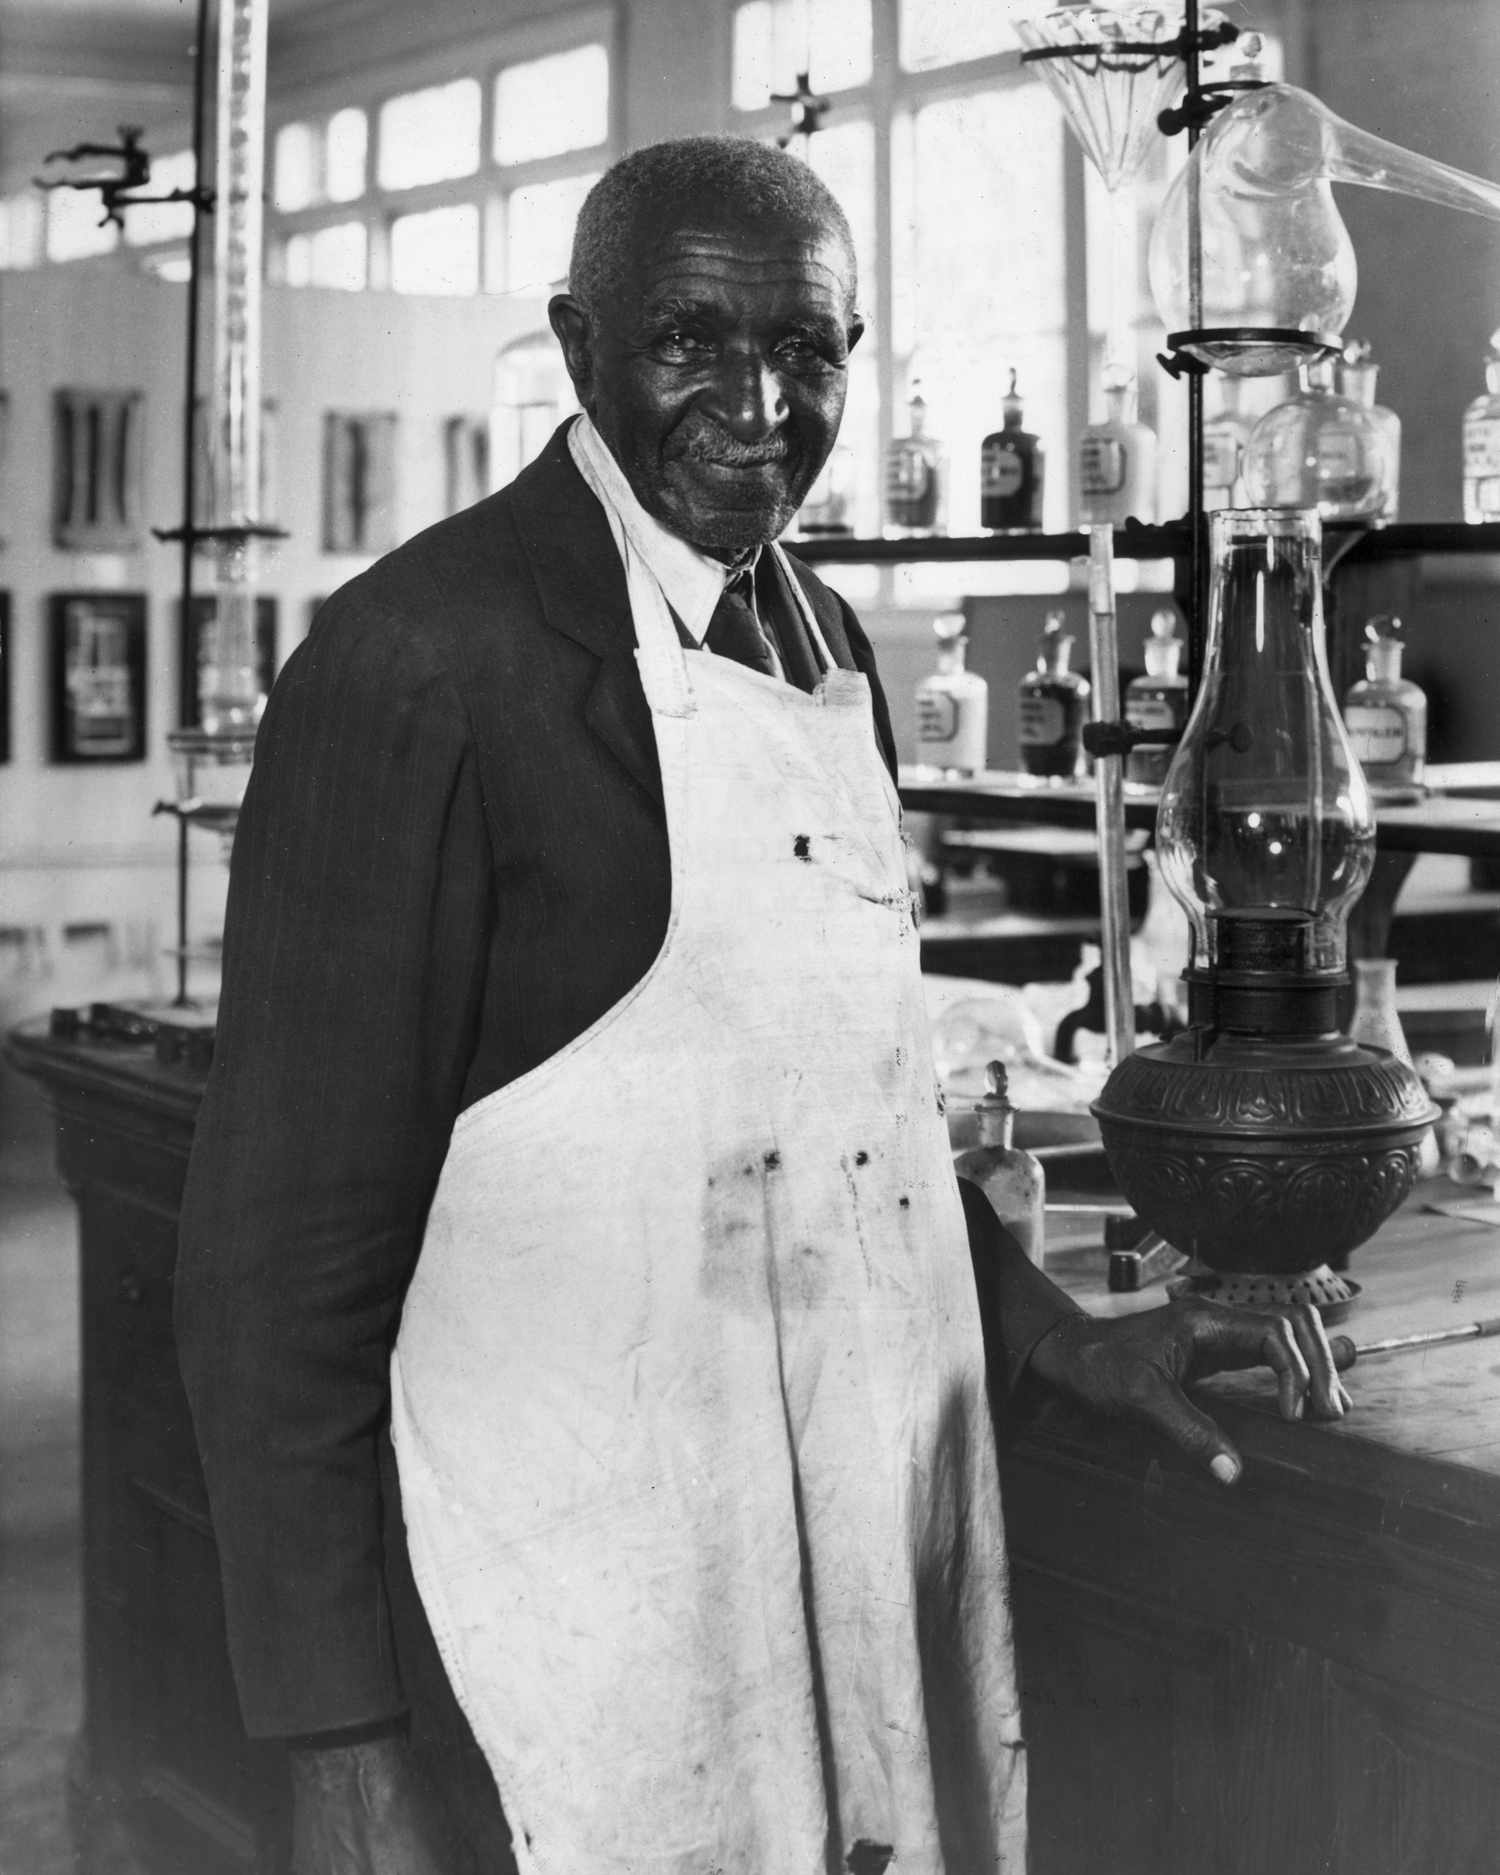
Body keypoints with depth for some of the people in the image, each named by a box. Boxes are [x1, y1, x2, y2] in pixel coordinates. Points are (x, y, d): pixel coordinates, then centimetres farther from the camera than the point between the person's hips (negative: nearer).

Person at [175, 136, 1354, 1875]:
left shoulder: (824, 638, 9)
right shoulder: (419, 658, -15)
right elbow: (281, 1243, -14)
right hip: (621, 1588, -7)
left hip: (900, 1523, 7)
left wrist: (1061, 1338, 8)